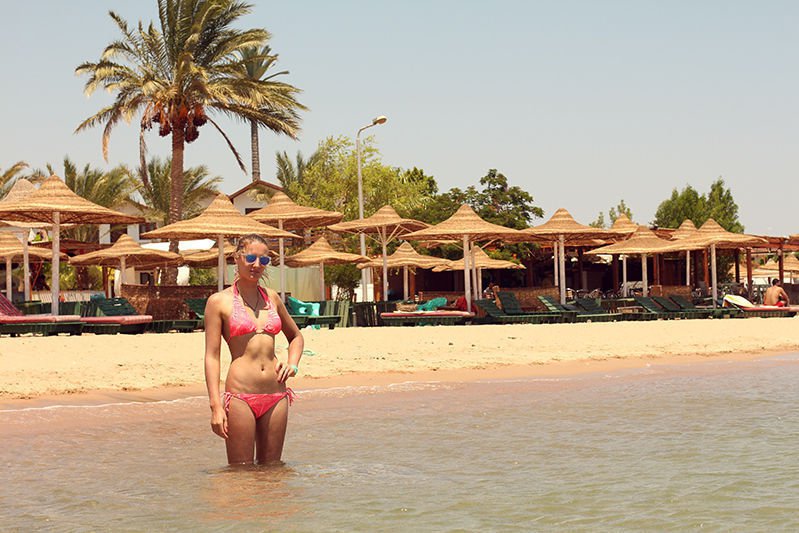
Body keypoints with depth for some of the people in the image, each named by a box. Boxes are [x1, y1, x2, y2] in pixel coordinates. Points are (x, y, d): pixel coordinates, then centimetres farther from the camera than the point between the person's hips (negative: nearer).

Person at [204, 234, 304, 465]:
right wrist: (216, 406, -12)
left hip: (276, 395, 5)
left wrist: (293, 365, 8)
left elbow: (296, 336, 29)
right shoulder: (219, 301, 0)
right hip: (240, 396, -4)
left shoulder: (272, 297, 13)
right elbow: (212, 356, -4)